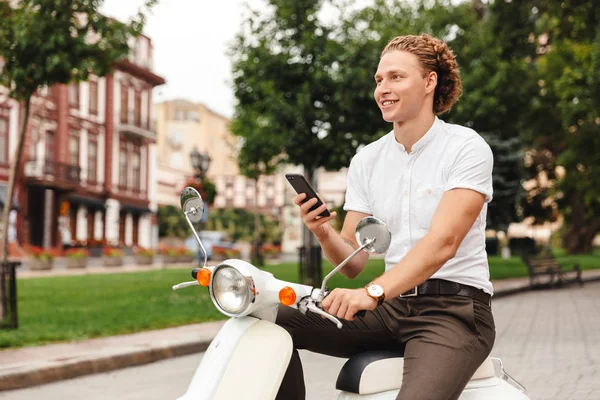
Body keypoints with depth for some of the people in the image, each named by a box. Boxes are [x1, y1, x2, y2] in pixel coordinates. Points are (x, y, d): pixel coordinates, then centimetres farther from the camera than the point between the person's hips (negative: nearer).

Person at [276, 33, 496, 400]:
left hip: (454, 309, -5)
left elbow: (442, 242, -20)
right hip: (391, 306, 6)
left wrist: (372, 293, -33)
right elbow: (354, 263, 9)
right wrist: (323, 233, -13)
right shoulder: (367, 161, 11)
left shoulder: (467, 147, -5)